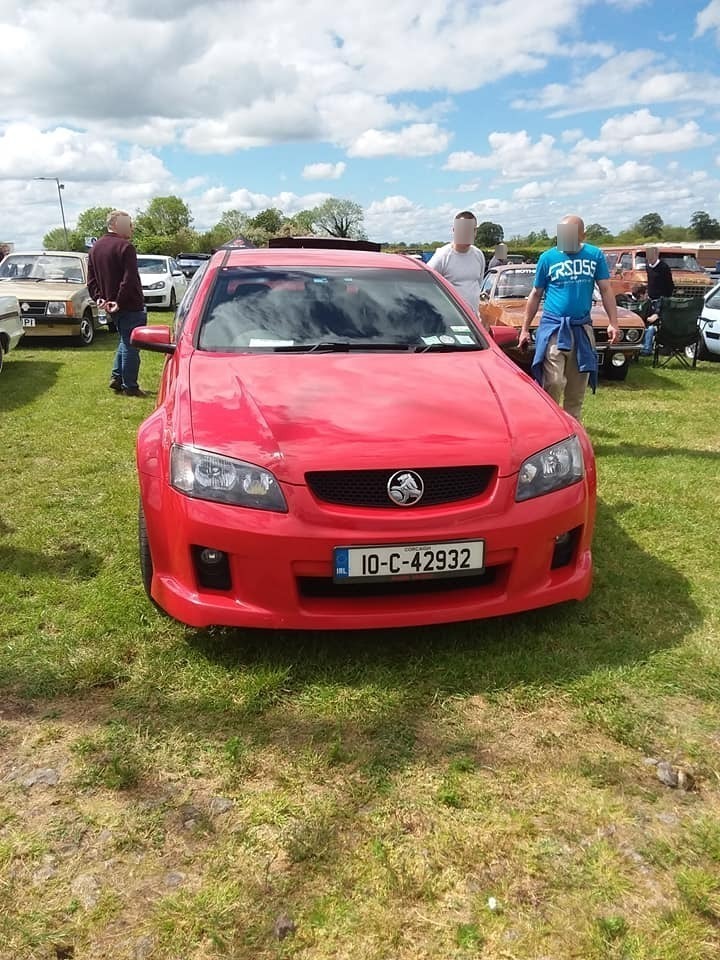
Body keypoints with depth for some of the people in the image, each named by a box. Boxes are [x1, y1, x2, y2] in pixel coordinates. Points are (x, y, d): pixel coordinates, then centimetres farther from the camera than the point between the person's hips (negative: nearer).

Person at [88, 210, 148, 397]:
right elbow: (129, 279, -23)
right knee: (130, 345, -2)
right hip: (130, 305, -8)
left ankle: (116, 378, 21)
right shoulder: (125, 247, -14)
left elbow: (91, 279, 12)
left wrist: (99, 297, 4)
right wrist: (120, 301, -19)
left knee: (124, 342, 22)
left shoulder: (95, 248, 13)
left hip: (111, 306, 8)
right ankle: (130, 386, 2)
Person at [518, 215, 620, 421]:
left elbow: (605, 290, 7)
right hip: (553, 326, -2)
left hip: (582, 328, 3)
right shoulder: (548, 257, 2)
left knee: (577, 387, 8)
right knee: (553, 382, -14)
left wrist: (613, 323, -3)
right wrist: (525, 329, 7)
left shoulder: (595, 255, 5)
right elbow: (535, 295, 9)